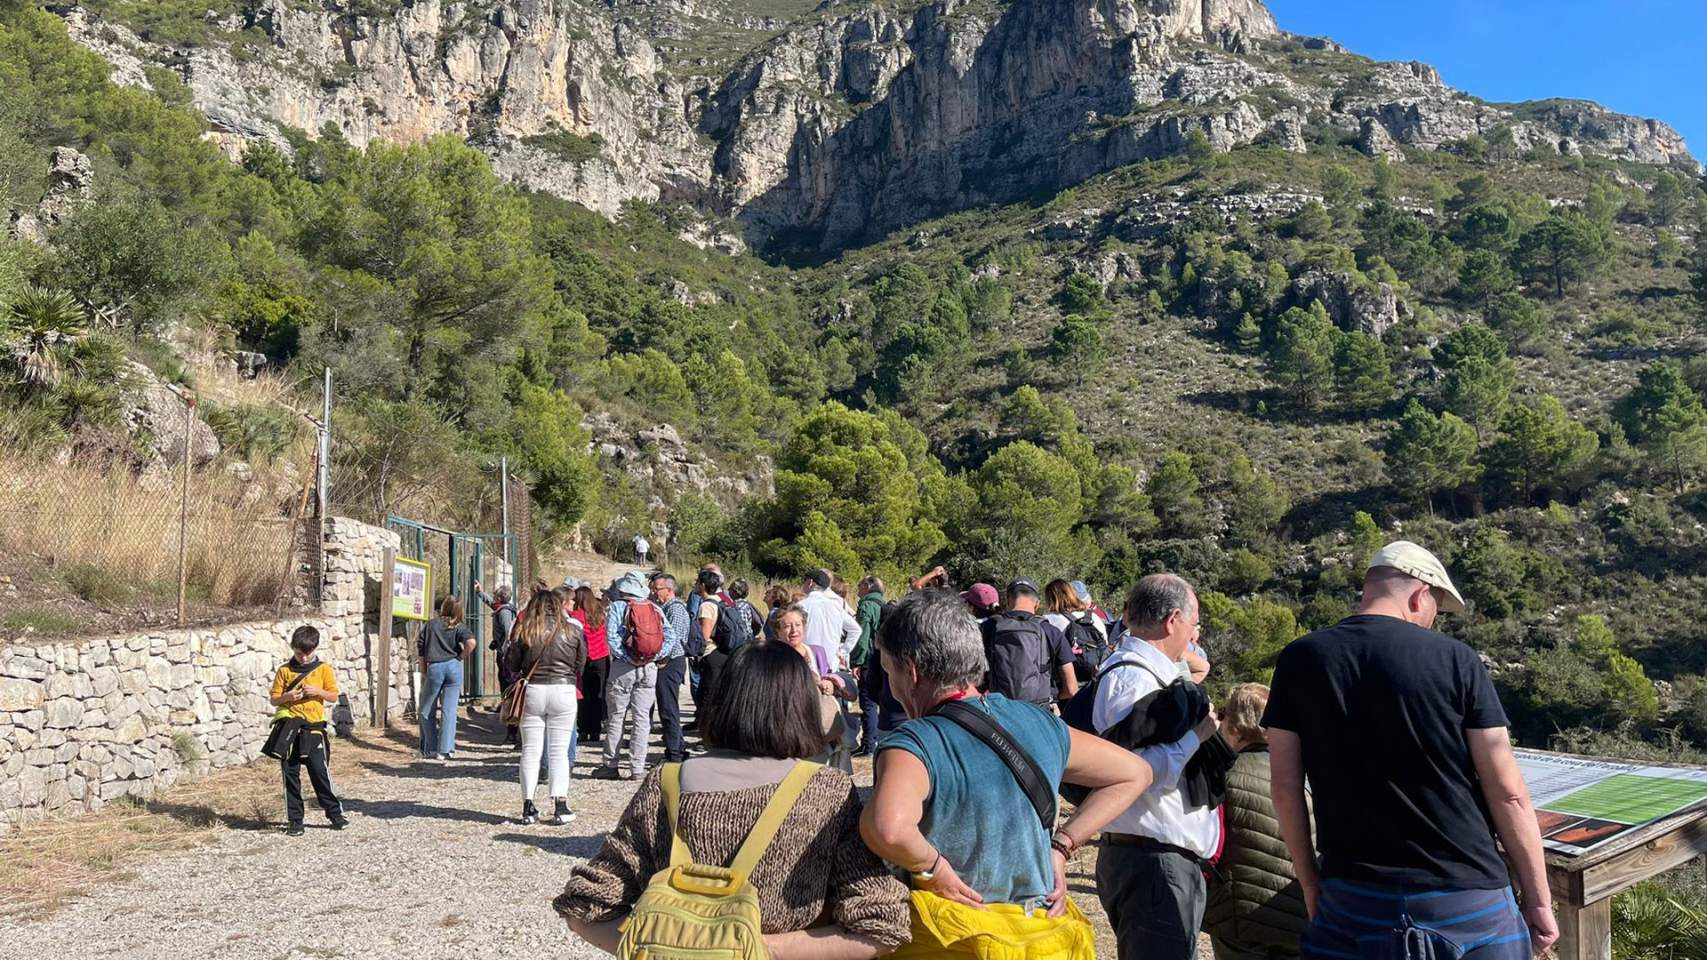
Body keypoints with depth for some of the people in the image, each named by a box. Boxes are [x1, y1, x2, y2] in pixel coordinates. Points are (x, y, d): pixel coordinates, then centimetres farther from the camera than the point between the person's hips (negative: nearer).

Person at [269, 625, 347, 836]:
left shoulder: (323, 669, 4)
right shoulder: (284, 671, 5)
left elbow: (334, 697, 4)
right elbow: (273, 700, 6)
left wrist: (318, 691, -13)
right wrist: (287, 697, -14)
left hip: (314, 729, -1)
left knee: (320, 772, -1)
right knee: (290, 774, 4)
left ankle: (335, 813, 9)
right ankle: (294, 820, 13)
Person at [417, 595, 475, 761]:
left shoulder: (430, 624, 10)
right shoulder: (459, 626, 5)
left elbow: (420, 649, 7)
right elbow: (471, 642, -13)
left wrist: (423, 671, 15)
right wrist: (461, 657, 3)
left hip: (434, 668, 0)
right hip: (453, 667, 0)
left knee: (426, 711, 13)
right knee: (449, 710, 2)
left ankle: (430, 749, 15)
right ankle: (445, 750, 1)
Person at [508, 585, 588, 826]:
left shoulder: (524, 631, -2)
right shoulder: (572, 629, -1)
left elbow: (513, 666, 1)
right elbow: (581, 664, 6)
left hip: (532, 691, 0)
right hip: (563, 690, 0)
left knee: (530, 750, 9)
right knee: (559, 751, 6)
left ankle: (528, 807, 10)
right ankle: (560, 806, 3)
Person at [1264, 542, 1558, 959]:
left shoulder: (1299, 660, -2)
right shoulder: (1455, 659, -7)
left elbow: (1286, 788, 0)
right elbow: (1507, 793, -6)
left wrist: (1310, 882, 11)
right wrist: (1538, 900, 4)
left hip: (1354, 900, 1)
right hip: (1466, 900, -1)